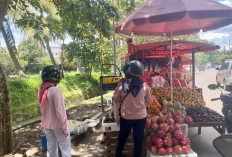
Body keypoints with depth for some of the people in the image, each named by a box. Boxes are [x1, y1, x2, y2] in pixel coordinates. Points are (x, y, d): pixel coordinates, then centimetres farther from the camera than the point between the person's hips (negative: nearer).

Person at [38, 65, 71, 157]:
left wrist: (47, 120, 18)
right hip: (58, 124, -6)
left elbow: (43, 109, 8)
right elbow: (59, 110, -21)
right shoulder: (56, 90, -21)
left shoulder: (42, 91, 0)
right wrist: (65, 126, -14)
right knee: (65, 146, 9)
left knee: (51, 148, 17)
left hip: (46, 124, 7)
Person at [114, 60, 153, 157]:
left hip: (126, 117, 1)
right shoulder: (144, 85, -11)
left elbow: (116, 99, -1)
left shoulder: (122, 84, -13)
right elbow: (149, 101, 0)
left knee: (122, 138, 21)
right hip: (141, 117, 0)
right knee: (138, 140, 16)